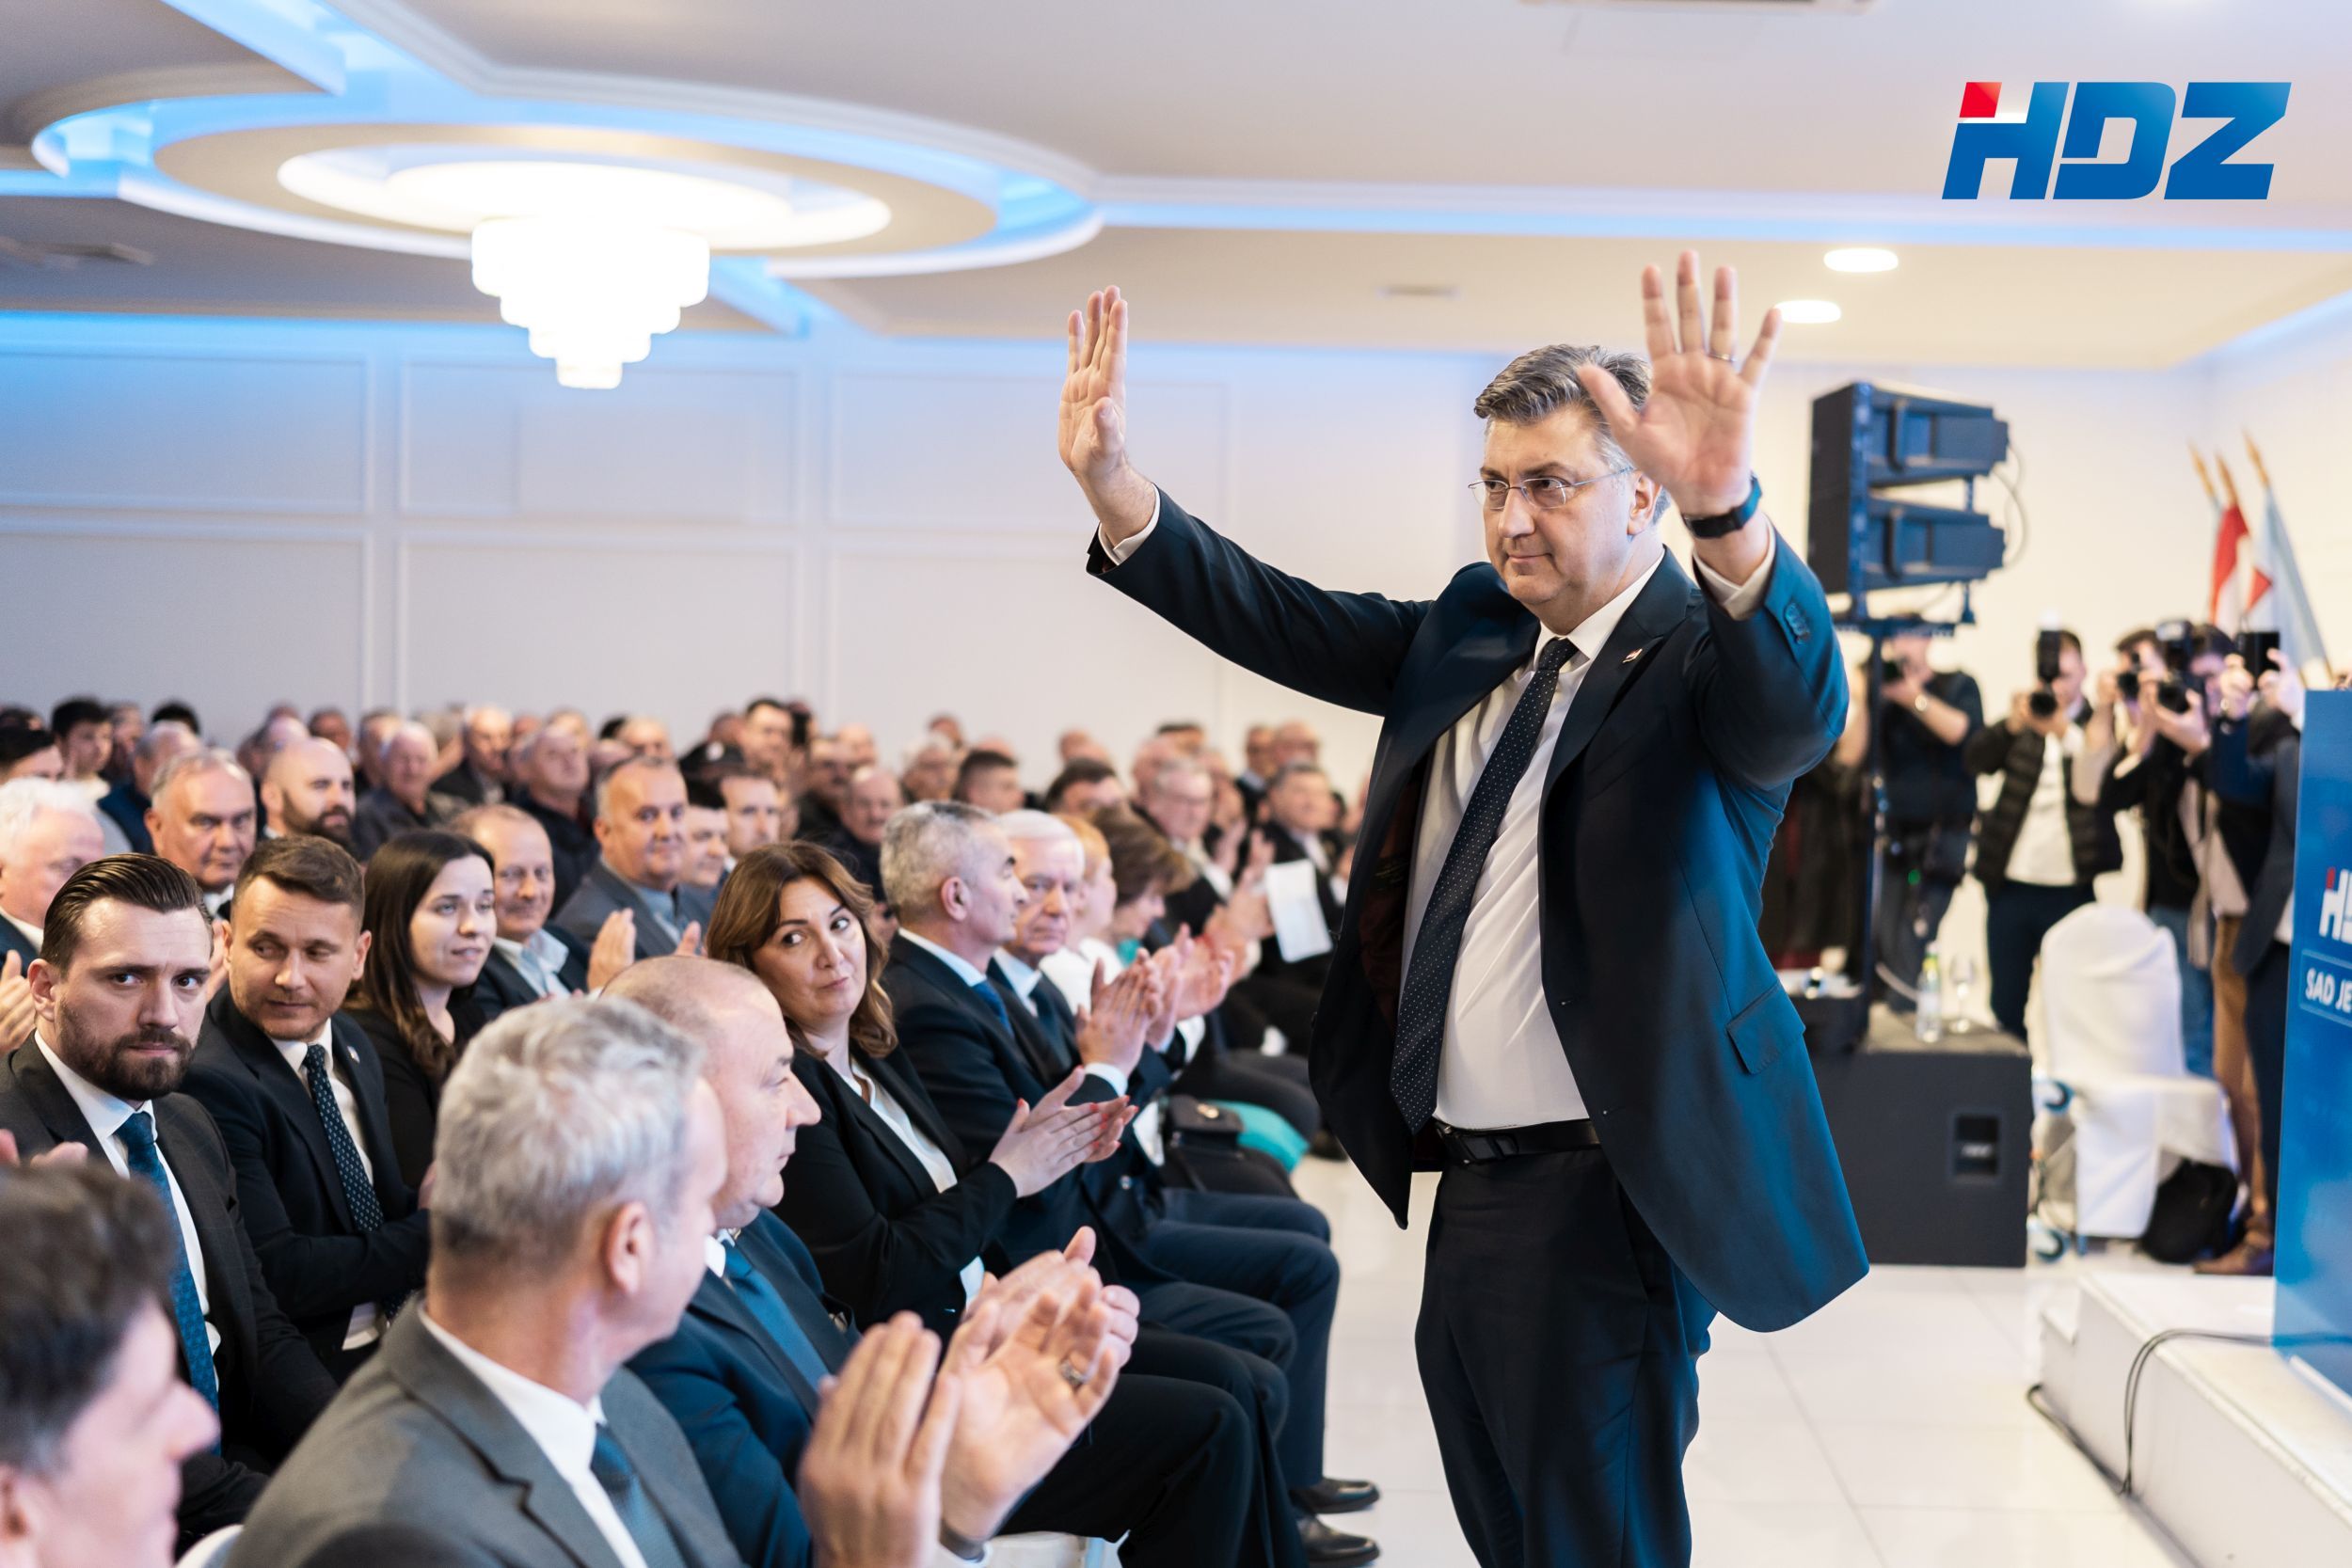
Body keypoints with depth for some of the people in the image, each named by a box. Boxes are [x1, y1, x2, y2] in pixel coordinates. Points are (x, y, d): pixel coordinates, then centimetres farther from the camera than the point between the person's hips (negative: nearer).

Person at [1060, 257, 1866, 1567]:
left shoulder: (1701, 654, -12)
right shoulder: (1471, 632, 10)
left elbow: (1798, 709, -33)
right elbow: (1281, 622, 5)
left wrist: (1726, 507, -53)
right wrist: (1115, 483, -11)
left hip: (1604, 1196, -7)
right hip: (1473, 1175, 8)